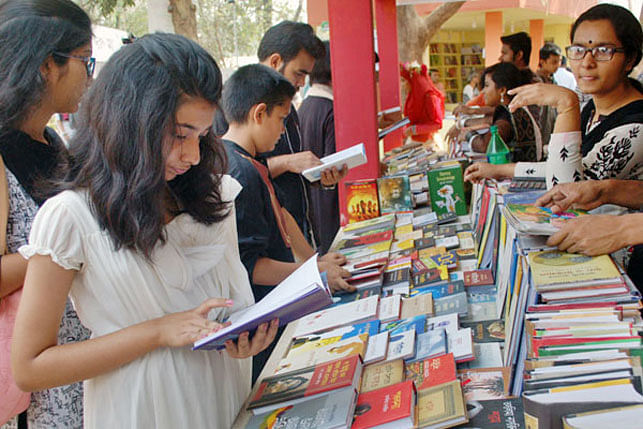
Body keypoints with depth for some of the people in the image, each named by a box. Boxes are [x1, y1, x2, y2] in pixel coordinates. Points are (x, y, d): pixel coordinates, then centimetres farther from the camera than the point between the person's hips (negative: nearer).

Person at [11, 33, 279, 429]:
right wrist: (159, 331, -23)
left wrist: (246, 334, -13)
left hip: (229, 397, 5)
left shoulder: (213, 196, 0)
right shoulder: (70, 217, -17)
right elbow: (28, 368, -15)